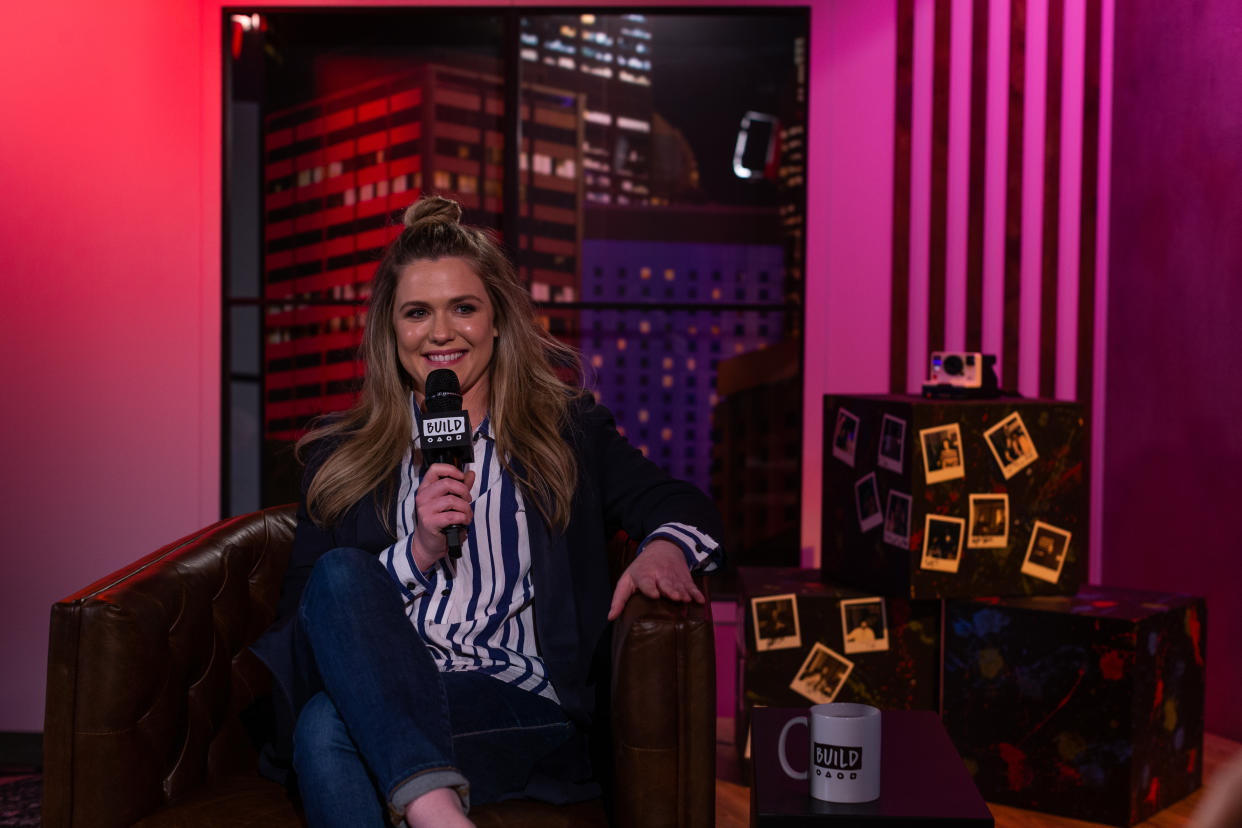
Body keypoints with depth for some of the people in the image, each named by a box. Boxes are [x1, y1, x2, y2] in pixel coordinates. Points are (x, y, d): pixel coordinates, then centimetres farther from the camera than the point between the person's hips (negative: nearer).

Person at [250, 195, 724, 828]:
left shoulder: (568, 432, 14)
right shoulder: (342, 459, 15)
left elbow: (681, 505, 6)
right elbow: (303, 607, 6)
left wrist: (664, 549, -19)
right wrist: (419, 552, -9)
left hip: (526, 711, -3)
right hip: (377, 694, 4)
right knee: (342, 573, -32)